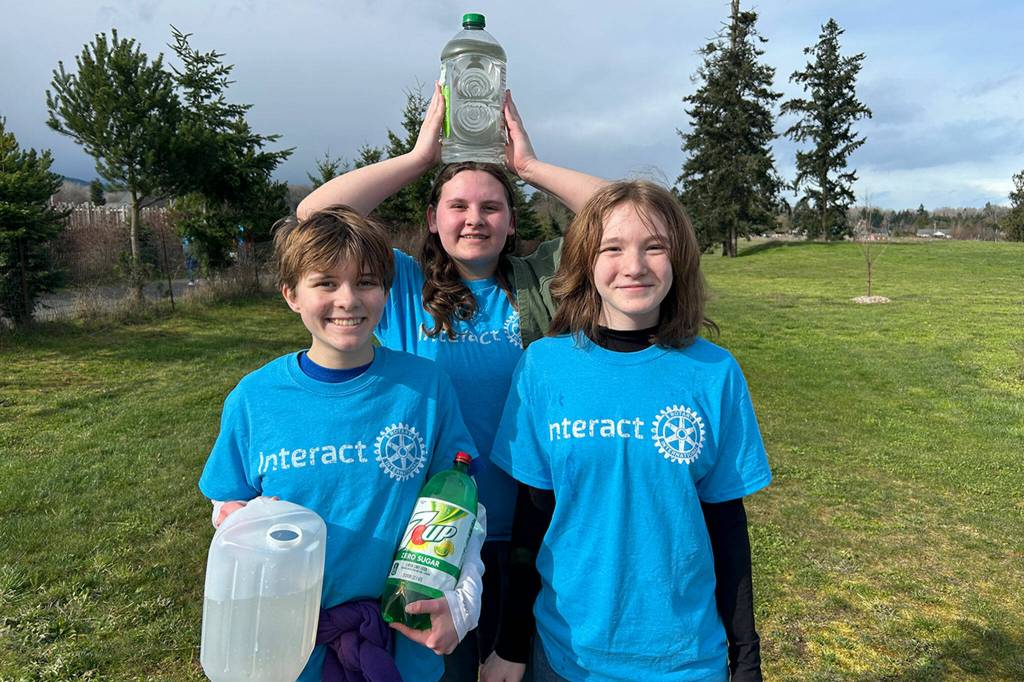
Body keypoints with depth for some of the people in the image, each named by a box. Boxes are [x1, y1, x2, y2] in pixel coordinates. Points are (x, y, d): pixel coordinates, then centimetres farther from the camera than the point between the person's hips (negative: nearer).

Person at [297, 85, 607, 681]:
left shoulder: (539, 283, -2)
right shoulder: (404, 286, -3)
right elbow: (315, 217, -14)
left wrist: (529, 164, -9)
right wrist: (420, 156, -11)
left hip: (523, 534, 1)